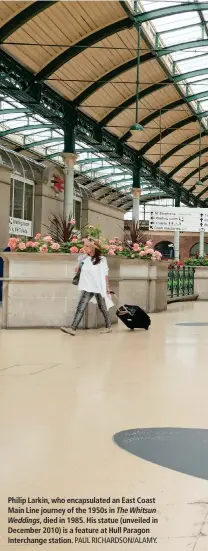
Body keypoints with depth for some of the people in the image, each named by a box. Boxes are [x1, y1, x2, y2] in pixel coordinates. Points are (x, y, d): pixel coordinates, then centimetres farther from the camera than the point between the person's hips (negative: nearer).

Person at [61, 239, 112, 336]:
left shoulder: (101, 259, -4)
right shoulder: (84, 258, 6)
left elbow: (105, 274, -3)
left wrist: (107, 287, -5)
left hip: (99, 287, -3)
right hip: (87, 287, 3)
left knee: (102, 307, 9)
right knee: (81, 307, -9)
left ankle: (108, 327, 25)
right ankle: (73, 328, -18)